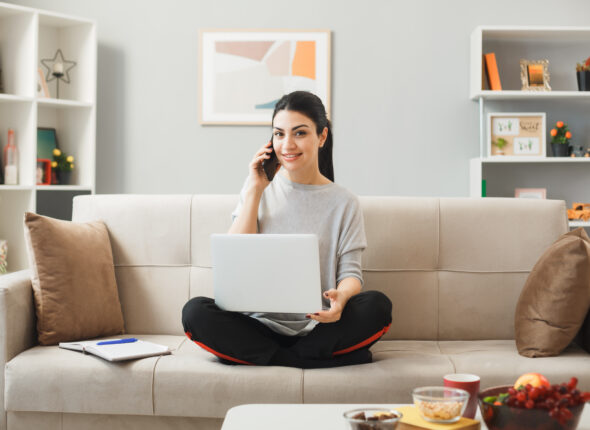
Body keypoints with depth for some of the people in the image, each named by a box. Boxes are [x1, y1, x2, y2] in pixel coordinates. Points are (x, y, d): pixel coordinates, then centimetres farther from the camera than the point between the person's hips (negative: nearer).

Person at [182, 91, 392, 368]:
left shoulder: (343, 202, 6)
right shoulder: (258, 191, 11)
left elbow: (351, 272, 0)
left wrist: (341, 296, -24)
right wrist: (255, 190, -3)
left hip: (316, 328, -1)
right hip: (261, 325, 1)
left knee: (378, 306, -28)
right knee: (195, 312, -27)